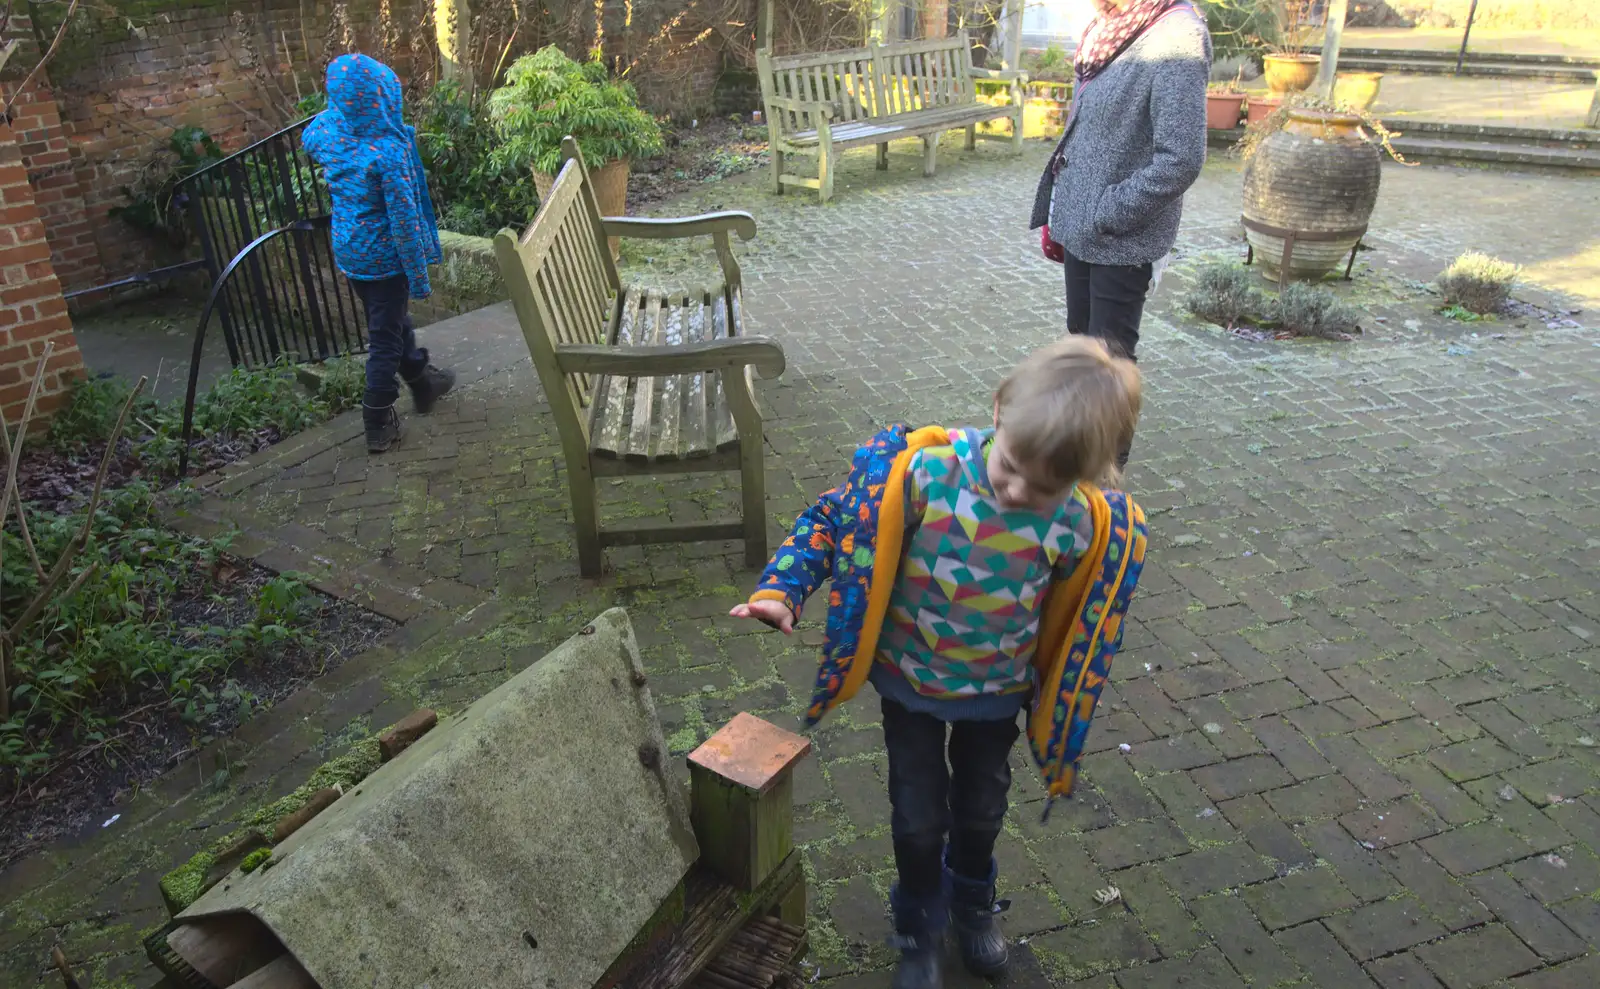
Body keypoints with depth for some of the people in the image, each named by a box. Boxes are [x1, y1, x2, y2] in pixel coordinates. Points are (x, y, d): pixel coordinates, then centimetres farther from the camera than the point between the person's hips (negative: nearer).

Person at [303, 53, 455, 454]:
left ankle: (422, 382, 43)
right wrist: (419, 275, -15)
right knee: (385, 337, 5)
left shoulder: (325, 129, -6)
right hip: (383, 255, -7)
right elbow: (404, 221, -23)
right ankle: (378, 423, 14)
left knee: (390, 319, 24)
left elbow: (307, 144, 21)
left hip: (347, 248, 7)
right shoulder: (388, 151, -27)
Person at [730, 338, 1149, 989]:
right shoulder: (925, 470, -31)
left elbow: (1076, 622, -4)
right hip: (911, 682, -2)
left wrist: (1057, 716, 7)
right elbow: (834, 521, -18)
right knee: (919, 818, 16)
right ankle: (919, 929, 46)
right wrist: (781, 592, -29)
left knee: (981, 811, 25)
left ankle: (972, 902, 58)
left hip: (997, 694, 2)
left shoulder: (1078, 525, -23)